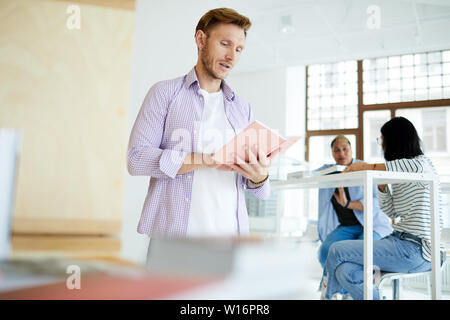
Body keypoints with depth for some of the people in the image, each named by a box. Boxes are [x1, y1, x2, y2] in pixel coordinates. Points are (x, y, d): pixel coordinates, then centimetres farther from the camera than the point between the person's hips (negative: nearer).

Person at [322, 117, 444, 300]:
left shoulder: (422, 164, -5)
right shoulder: (400, 178, 22)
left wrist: (366, 166, -20)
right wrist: (381, 183, 6)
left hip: (415, 249, -8)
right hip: (400, 241, 8)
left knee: (337, 251, -12)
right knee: (345, 271, -14)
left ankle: (329, 292, 11)